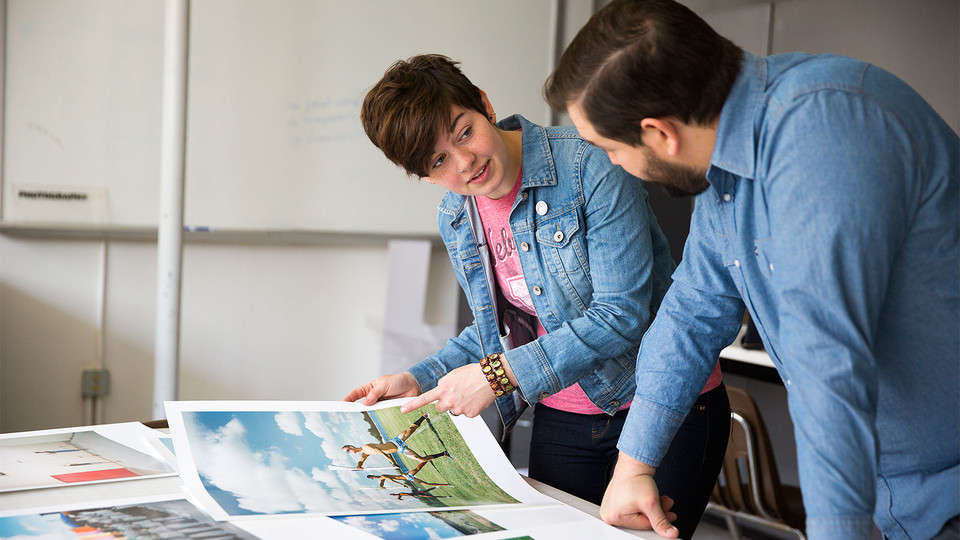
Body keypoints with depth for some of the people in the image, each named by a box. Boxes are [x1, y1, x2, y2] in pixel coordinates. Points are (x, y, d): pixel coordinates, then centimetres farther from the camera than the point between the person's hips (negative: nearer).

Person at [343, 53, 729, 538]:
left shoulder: (591, 165, -20)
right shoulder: (455, 219, 2)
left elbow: (621, 314, -24)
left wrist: (497, 374, -24)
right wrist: (419, 381, 0)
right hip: (563, 419, 6)